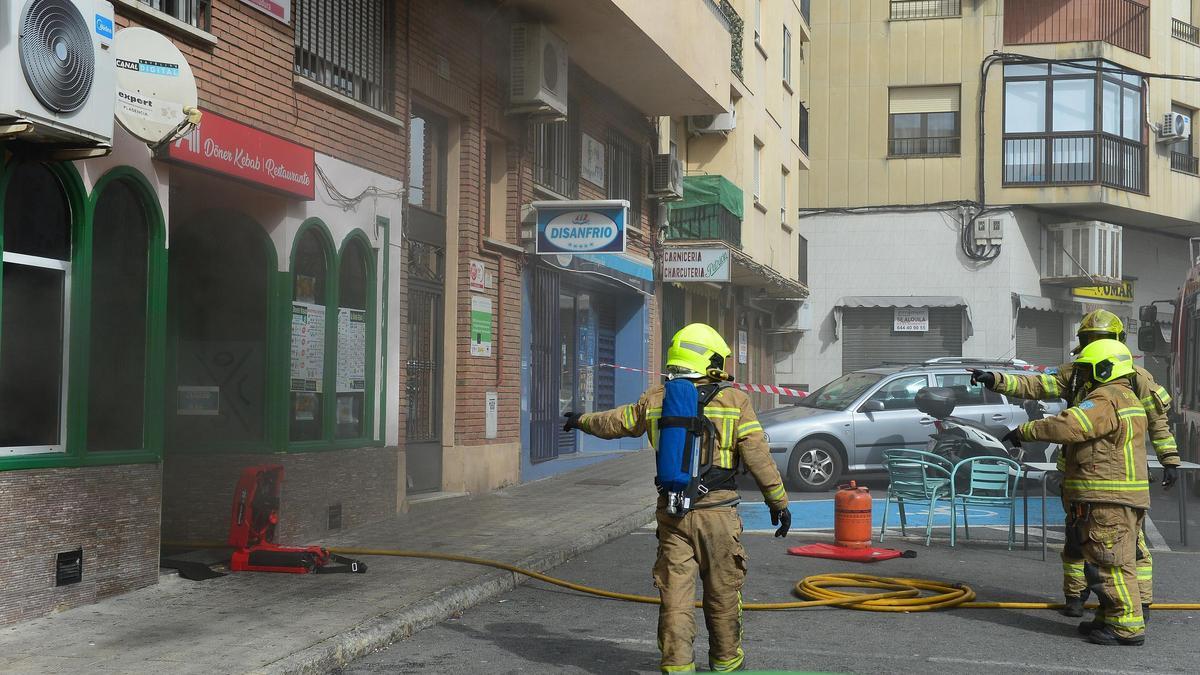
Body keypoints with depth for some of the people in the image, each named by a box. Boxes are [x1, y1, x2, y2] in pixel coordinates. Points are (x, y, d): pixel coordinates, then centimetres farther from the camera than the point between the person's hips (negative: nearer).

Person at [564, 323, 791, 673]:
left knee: (675, 592, 6)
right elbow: (758, 457, -7)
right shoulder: (734, 401, -5)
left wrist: (582, 421, 39)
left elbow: (615, 422, 20)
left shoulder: (655, 400, 4)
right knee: (722, 591, 13)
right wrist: (779, 502, 2)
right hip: (718, 511, -2)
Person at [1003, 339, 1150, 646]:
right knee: (1101, 561, 17)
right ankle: (1109, 617, 24)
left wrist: (1025, 431, -17)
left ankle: (1127, 626, -5)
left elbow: (1067, 426, -26)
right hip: (1118, 497, 11)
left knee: (1109, 563, -7)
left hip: (1107, 500, -11)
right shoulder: (1127, 398, 20)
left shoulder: (1106, 399, -15)